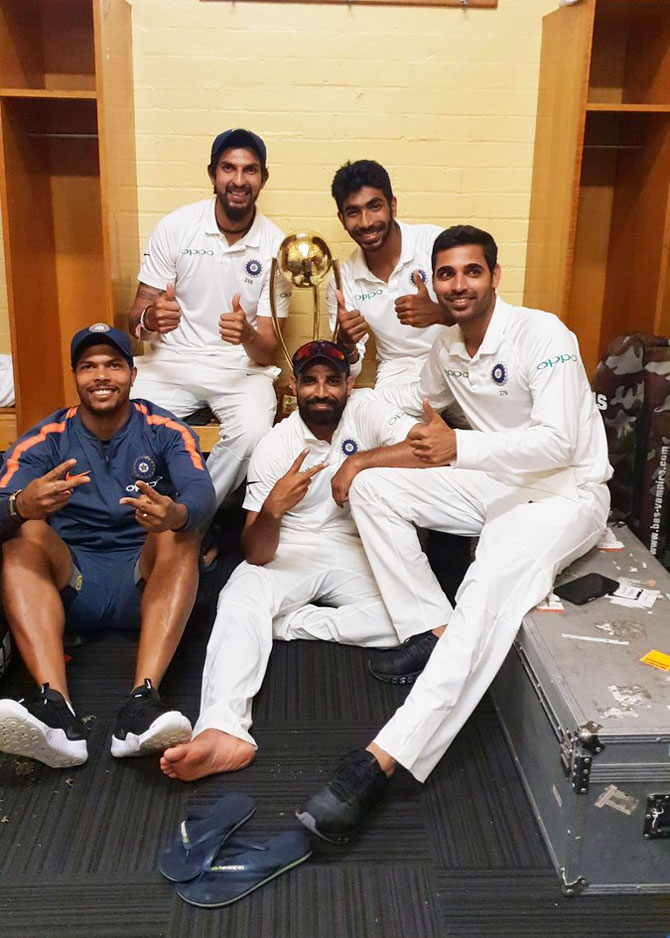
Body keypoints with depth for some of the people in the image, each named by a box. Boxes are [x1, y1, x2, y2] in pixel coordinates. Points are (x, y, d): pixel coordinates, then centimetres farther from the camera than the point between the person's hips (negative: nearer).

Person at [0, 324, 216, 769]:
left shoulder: (165, 430, 1)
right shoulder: (45, 439, 3)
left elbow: (202, 491, -18)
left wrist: (175, 513, -43)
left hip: (146, 581, -1)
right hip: (68, 585, 1)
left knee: (179, 532, -28)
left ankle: (143, 699, -44)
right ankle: (55, 707, -44)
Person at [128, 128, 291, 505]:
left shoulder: (275, 245, -4)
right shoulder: (175, 226, -4)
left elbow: (268, 352, -5)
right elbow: (137, 316, 0)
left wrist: (248, 335, -30)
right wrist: (151, 318, -27)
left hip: (242, 366, 0)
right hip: (173, 360, 1)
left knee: (253, 433, -30)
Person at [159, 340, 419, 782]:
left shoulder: (365, 410, -4)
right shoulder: (274, 447, -3)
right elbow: (256, 554, -10)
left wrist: (359, 460, -23)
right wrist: (271, 510, -32)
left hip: (356, 552, 0)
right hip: (291, 553, 0)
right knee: (238, 600, -33)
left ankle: (289, 623, -18)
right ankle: (223, 730, -49)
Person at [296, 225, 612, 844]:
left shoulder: (542, 335, -17)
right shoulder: (448, 347, 8)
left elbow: (558, 443, -27)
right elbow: (420, 399, 31)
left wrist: (460, 448, -39)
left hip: (566, 493, -8)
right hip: (495, 484, 8)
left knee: (491, 593, -36)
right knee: (371, 487, -7)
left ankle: (382, 761, -44)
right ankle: (433, 630, -12)